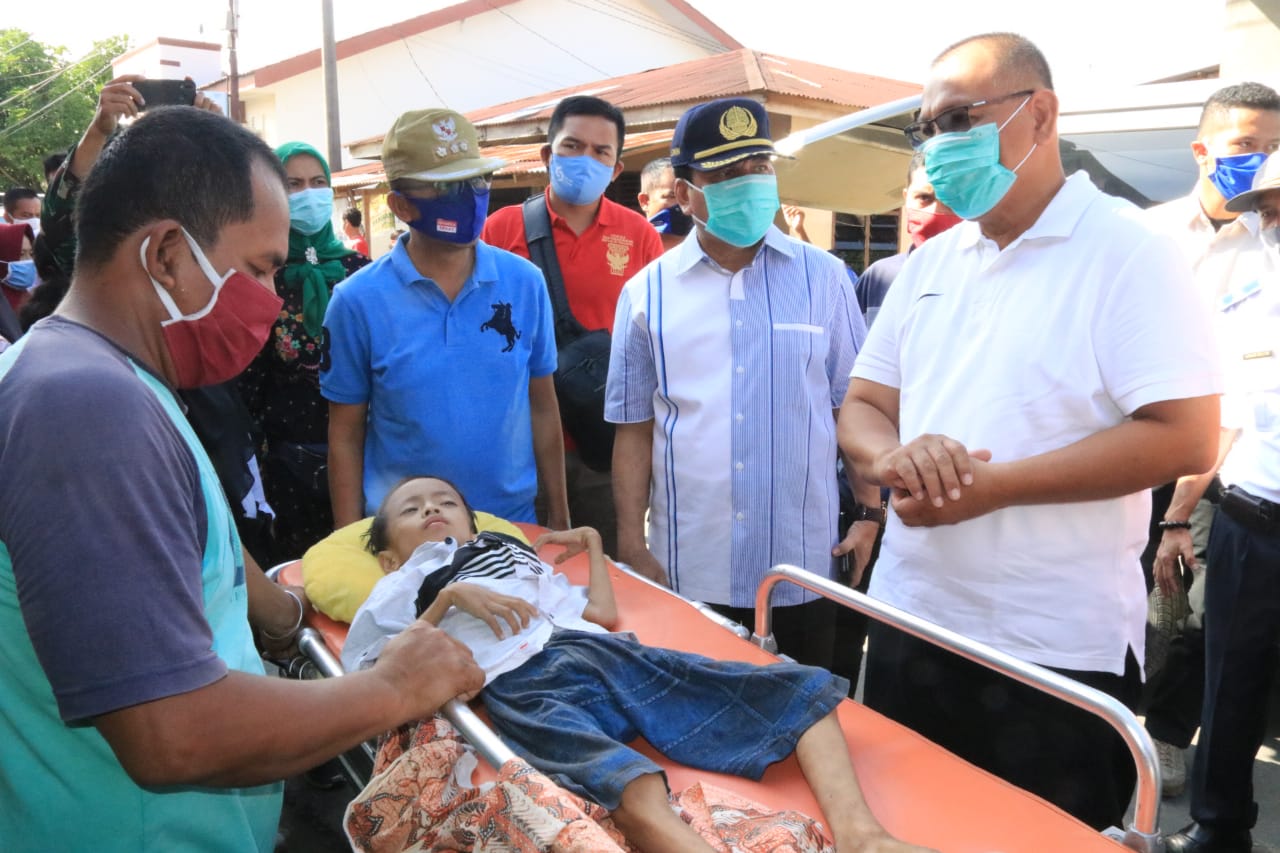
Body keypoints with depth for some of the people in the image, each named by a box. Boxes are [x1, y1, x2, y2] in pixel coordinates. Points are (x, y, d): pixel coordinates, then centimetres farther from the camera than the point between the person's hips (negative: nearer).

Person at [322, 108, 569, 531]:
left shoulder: (524, 282, -5)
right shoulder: (357, 301, -10)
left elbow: (542, 409, 2)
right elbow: (346, 436, -4)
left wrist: (559, 519, 4)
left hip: (513, 523, 2)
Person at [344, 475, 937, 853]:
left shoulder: (519, 555, 39)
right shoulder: (398, 590, 28)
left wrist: (592, 547, 36)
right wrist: (452, 597, 0)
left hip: (603, 651, 6)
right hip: (523, 682, -6)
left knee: (802, 692, -9)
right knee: (632, 796, -39)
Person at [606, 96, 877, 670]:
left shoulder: (823, 278, 3)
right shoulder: (647, 293, 3)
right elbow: (635, 429, 4)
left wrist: (870, 514, -1)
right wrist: (632, 546, 0)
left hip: (804, 569, 0)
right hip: (687, 572, 0)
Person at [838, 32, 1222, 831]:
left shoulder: (1128, 249, -10)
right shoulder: (930, 261, 9)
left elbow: (1185, 436, -19)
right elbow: (861, 404, 10)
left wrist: (994, 485, -21)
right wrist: (895, 458, -13)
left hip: (1057, 651, -6)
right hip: (910, 622, 6)